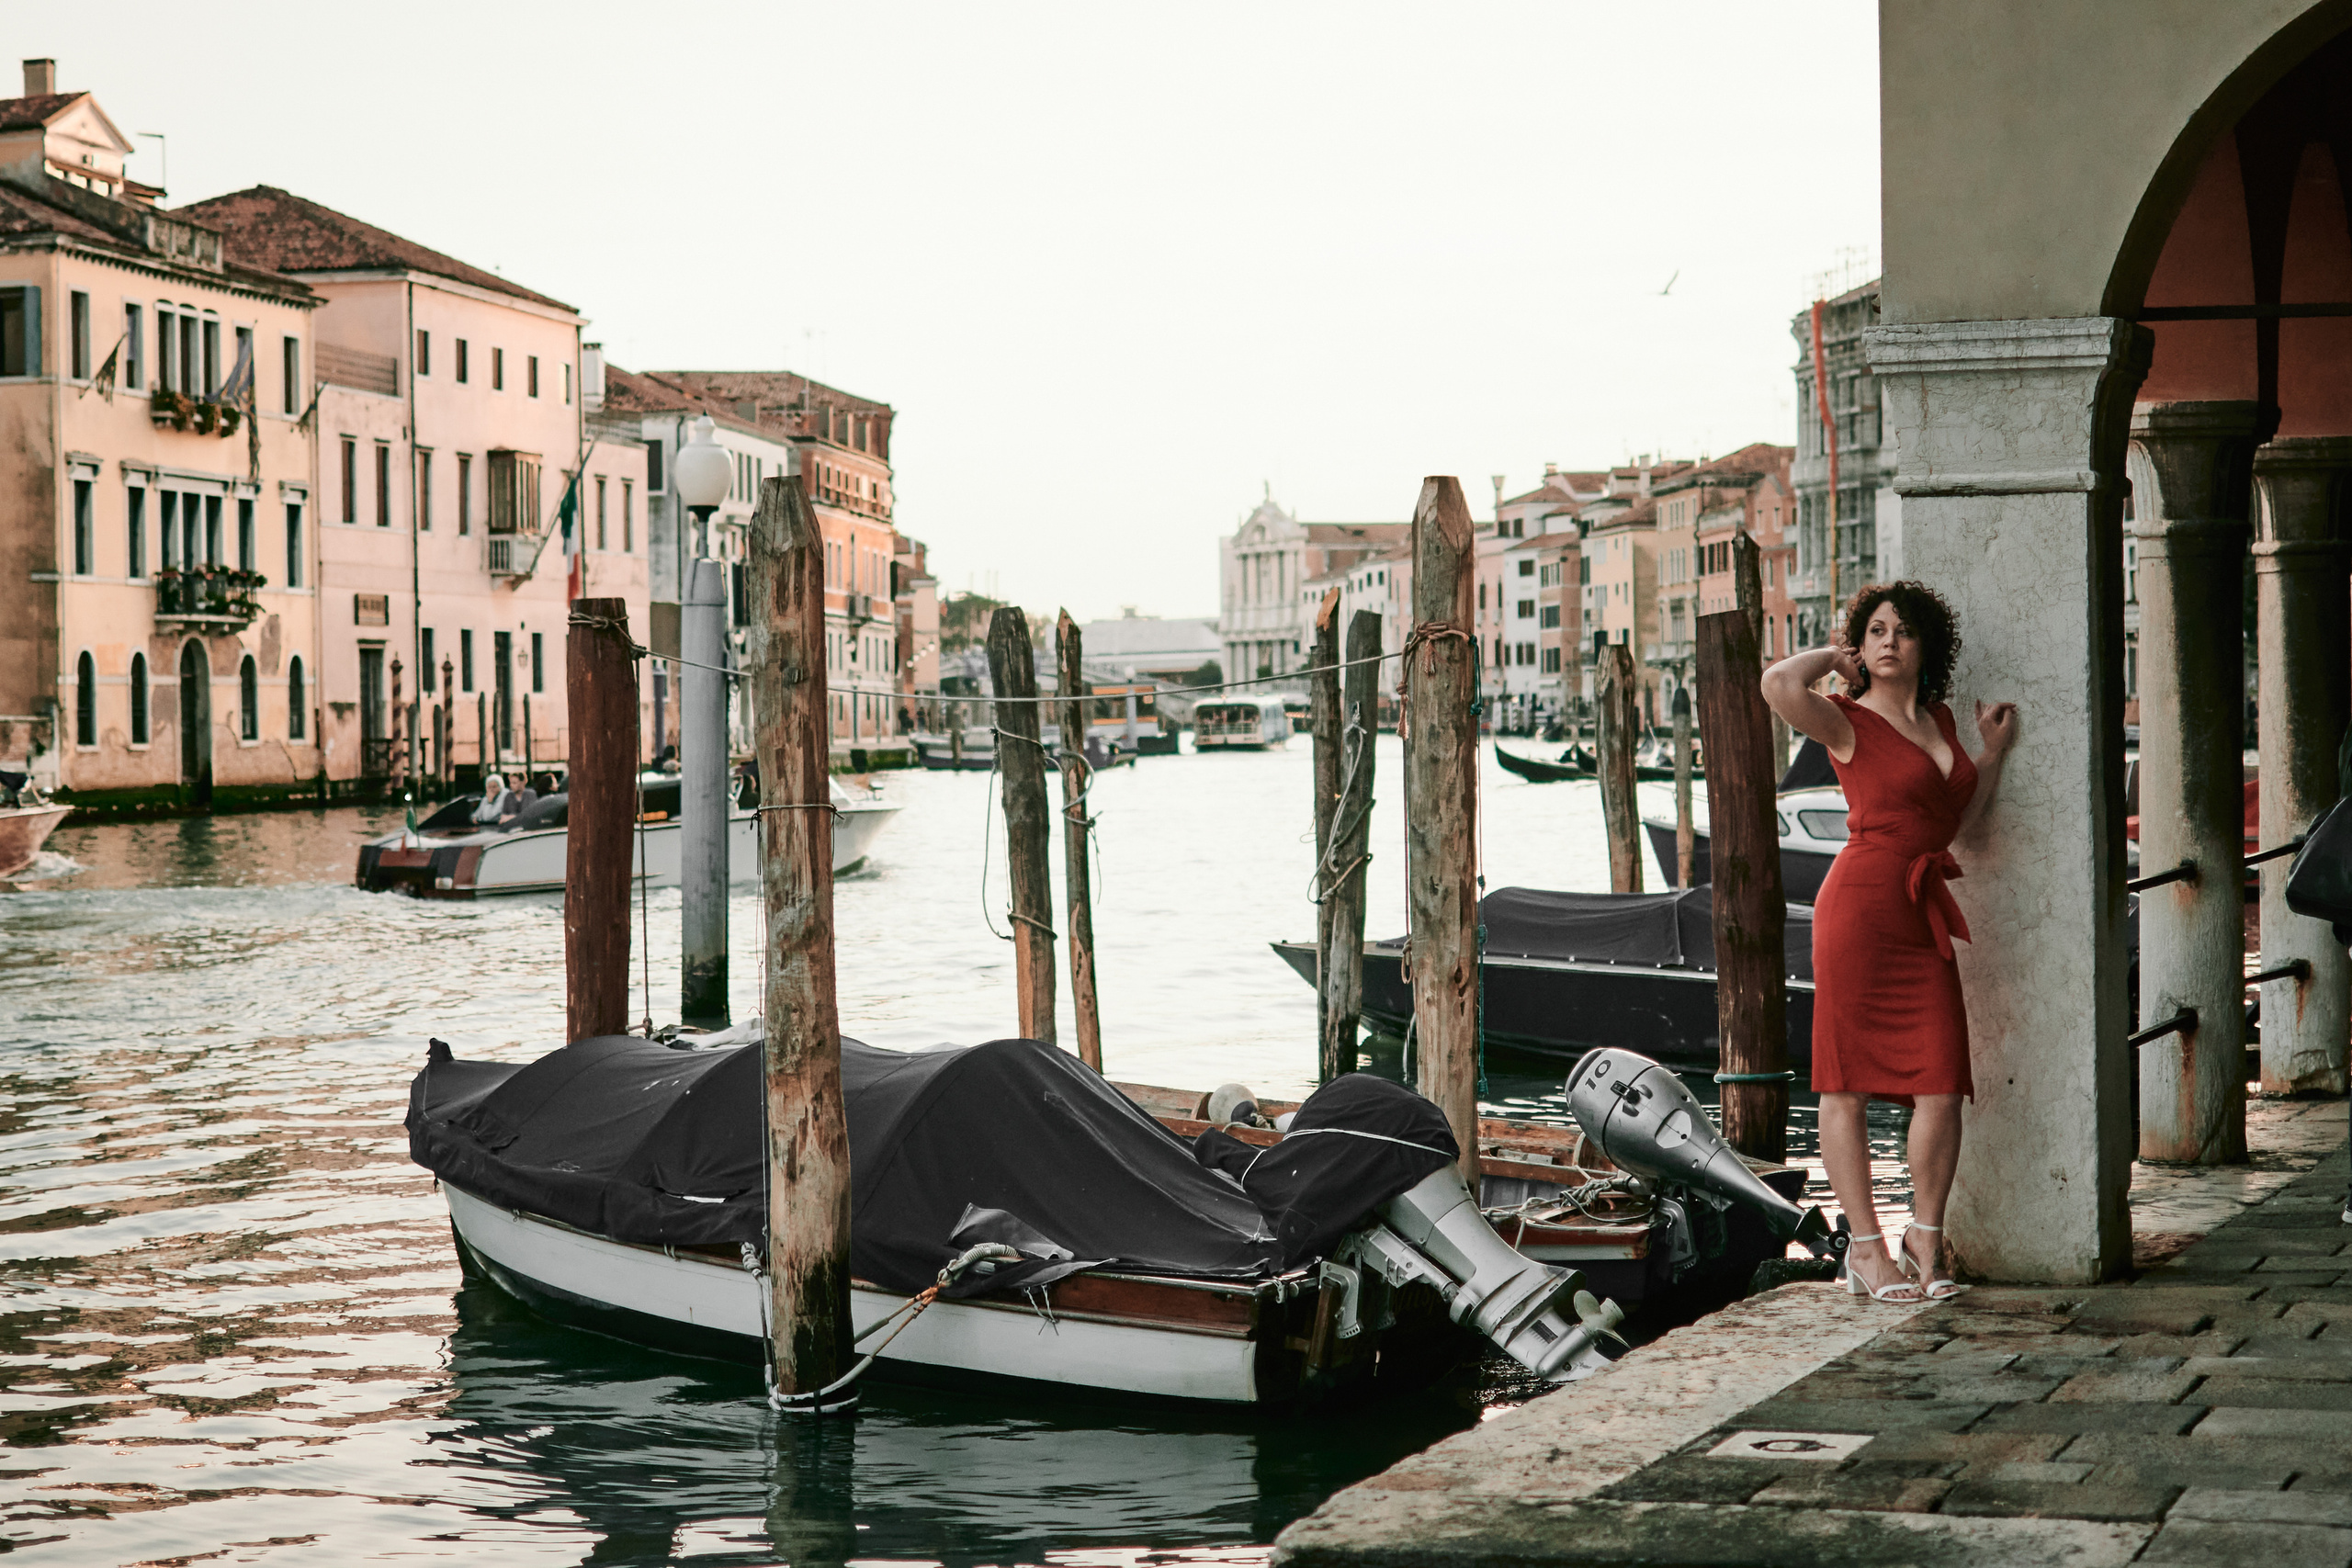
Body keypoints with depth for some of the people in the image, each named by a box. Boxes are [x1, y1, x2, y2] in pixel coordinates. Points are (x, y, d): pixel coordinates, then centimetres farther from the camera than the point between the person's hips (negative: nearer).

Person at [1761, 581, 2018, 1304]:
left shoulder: (1940, 721, 17)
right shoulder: (1847, 723, -3)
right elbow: (1779, 683, -24)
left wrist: (1995, 749, 14)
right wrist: (1834, 658, -4)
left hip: (1924, 919, 6)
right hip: (1861, 905, -5)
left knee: (1942, 1084, -2)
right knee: (1847, 1082, -1)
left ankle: (1925, 1239, 12)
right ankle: (1867, 1248, 6)